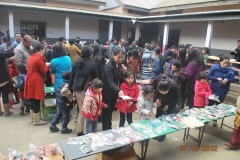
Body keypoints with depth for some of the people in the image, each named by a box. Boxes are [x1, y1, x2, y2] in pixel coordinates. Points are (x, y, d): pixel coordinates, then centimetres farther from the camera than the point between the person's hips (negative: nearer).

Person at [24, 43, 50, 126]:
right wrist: (47, 66, 5)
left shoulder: (32, 57, 13)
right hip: (36, 81, -9)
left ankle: (33, 118, 28)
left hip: (30, 80, 9)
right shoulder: (39, 58, -14)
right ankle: (36, 121, 7)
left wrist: (44, 65, 13)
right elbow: (43, 71, -11)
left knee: (32, 100, 17)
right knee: (36, 101, -2)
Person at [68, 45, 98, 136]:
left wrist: (70, 89, 12)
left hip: (77, 90, 6)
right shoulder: (92, 64, -9)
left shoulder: (76, 63, 7)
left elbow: (71, 77, 8)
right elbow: (95, 78, -5)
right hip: (87, 90, -6)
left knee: (81, 111, 16)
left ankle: (79, 131, 21)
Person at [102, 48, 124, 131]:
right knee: (106, 112, 4)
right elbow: (110, 82, -33)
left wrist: (119, 91, 5)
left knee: (111, 111, 20)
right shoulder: (109, 66, -23)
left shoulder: (119, 65, 3)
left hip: (114, 93, 8)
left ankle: (109, 128, 36)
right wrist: (119, 90, -47)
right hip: (107, 93, -8)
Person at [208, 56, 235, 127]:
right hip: (213, 90, -1)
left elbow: (233, 80, -3)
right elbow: (208, 76, -11)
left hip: (222, 92, 1)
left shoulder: (229, 70, -9)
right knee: (210, 104, 13)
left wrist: (227, 80, -24)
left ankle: (215, 120, 30)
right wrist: (217, 78, -23)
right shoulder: (214, 67, -13)